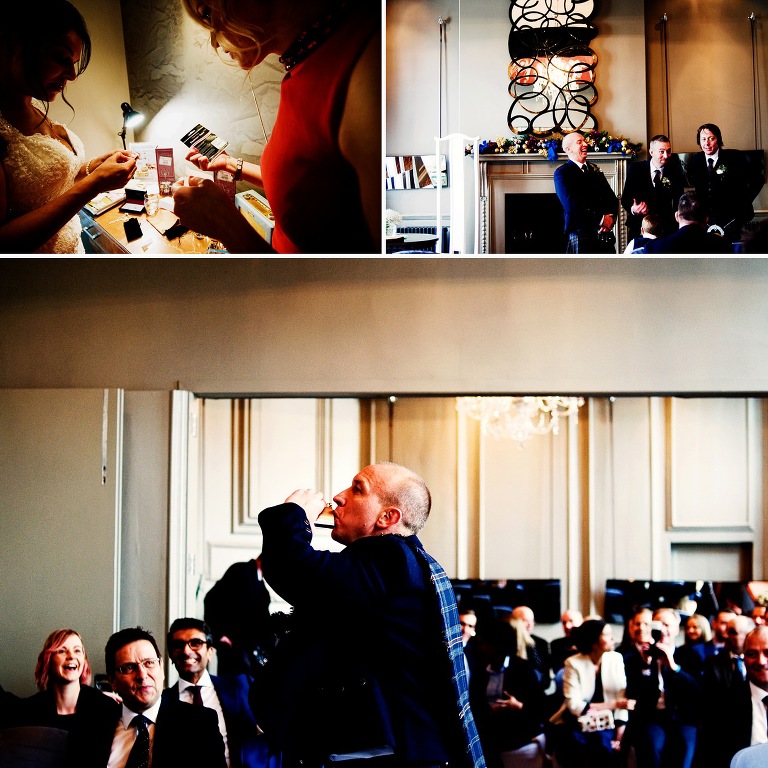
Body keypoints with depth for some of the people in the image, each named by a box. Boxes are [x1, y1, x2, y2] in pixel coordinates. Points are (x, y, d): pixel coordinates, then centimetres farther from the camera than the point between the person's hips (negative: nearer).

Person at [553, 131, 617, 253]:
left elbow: (611, 197, 15)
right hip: (581, 234, -6)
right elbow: (572, 205, -15)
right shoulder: (562, 173, -3)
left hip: (605, 233, 6)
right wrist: (600, 219, -12)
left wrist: (610, 218, -6)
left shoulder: (594, 169, 19)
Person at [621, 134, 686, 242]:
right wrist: (633, 209, -25)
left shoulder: (674, 171, 0)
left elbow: (678, 201, -1)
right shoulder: (635, 169, -1)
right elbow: (625, 199, -3)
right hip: (638, 226, 0)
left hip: (666, 228, 0)